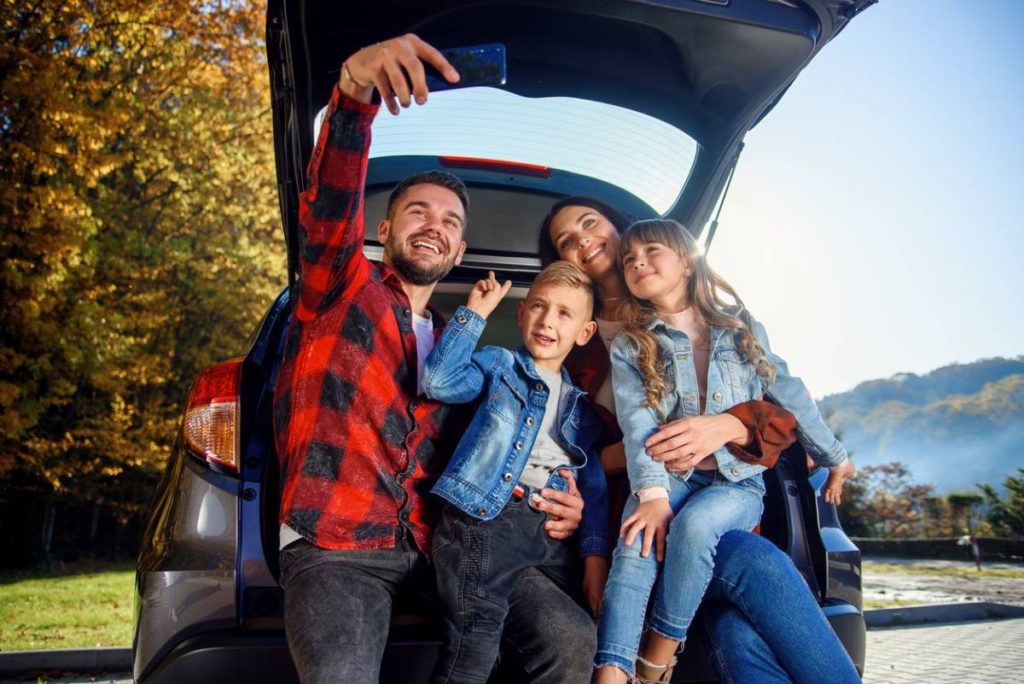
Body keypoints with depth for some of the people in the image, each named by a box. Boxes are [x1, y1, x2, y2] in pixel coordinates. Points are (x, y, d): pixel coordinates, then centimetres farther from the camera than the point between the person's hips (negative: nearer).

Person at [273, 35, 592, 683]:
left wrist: (554, 504, 3)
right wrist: (355, 92, -35)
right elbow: (329, 205, -15)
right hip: (336, 544, -4)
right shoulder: (340, 289, 7)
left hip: (438, 542, 4)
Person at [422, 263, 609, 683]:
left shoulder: (580, 406, 21)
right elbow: (439, 381, -9)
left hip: (548, 530, 5)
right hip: (486, 517, -5)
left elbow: (593, 485, 17)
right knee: (474, 649, -15)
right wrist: (474, 313, -5)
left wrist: (596, 554, 6)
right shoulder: (498, 364, 10)